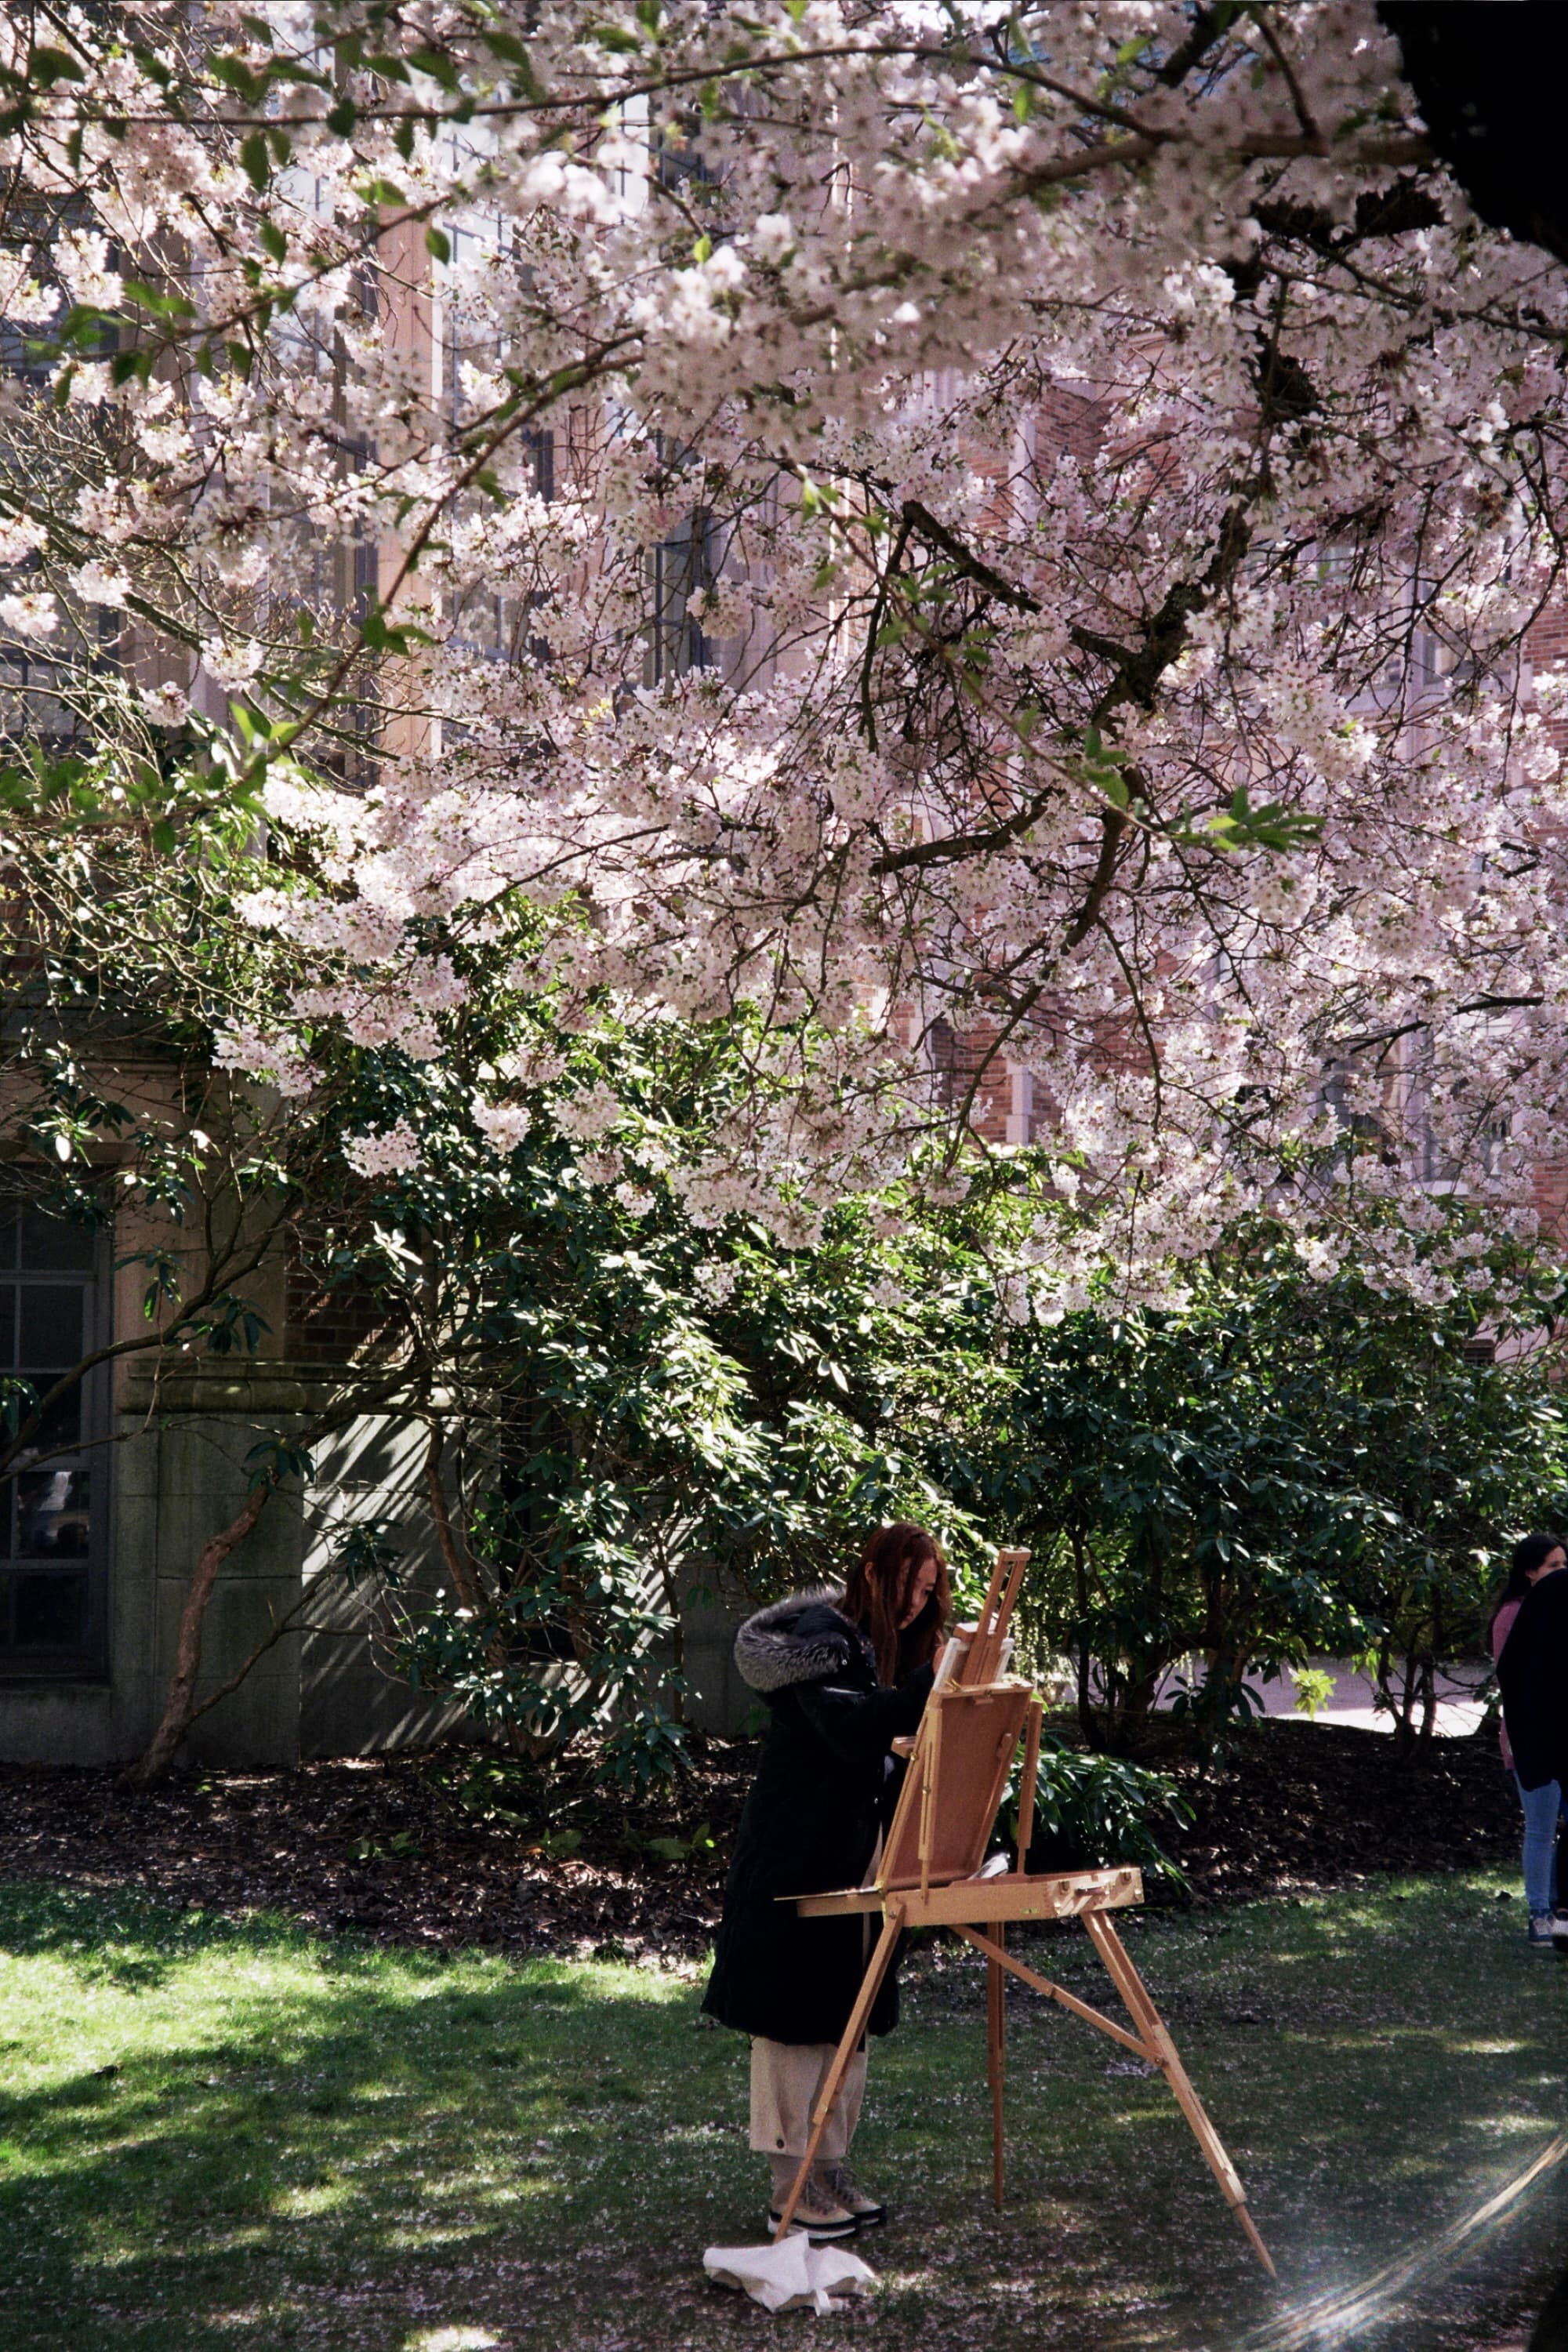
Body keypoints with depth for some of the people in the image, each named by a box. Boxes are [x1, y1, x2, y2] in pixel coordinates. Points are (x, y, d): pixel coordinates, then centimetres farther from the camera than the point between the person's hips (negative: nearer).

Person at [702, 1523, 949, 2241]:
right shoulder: (822, 1637, -15)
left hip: (859, 1854, 9)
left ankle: (828, 2167, 21)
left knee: (849, 2010, 12)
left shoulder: (889, 1647, 13)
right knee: (795, 2011, -3)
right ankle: (790, 2186, 3)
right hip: (800, 1854, -9)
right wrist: (932, 1681, -36)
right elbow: (849, 1726, -31)